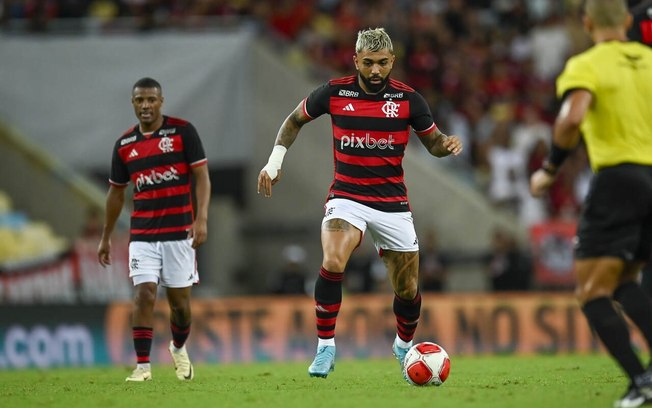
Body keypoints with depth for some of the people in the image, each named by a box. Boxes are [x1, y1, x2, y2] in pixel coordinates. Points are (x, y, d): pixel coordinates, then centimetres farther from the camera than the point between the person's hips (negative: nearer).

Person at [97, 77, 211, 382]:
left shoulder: (182, 131, -4)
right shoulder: (124, 145, 6)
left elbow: (201, 176, -6)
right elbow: (116, 192, 17)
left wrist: (201, 219, -18)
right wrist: (106, 238, 19)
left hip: (179, 231, -2)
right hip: (142, 234, 2)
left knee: (179, 299, 5)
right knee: (144, 294, -11)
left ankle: (179, 348, 33)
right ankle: (142, 366, -10)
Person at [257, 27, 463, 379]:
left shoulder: (407, 99, -3)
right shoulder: (335, 92, -4)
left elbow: (433, 142, 9)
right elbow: (294, 120, 13)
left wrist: (448, 144, -14)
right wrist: (275, 160, 4)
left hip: (392, 202, 1)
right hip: (346, 197, -1)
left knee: (408, 289, 7)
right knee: (332, 263, -29)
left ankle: (404, 345, 38)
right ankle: (325, 348, -17)